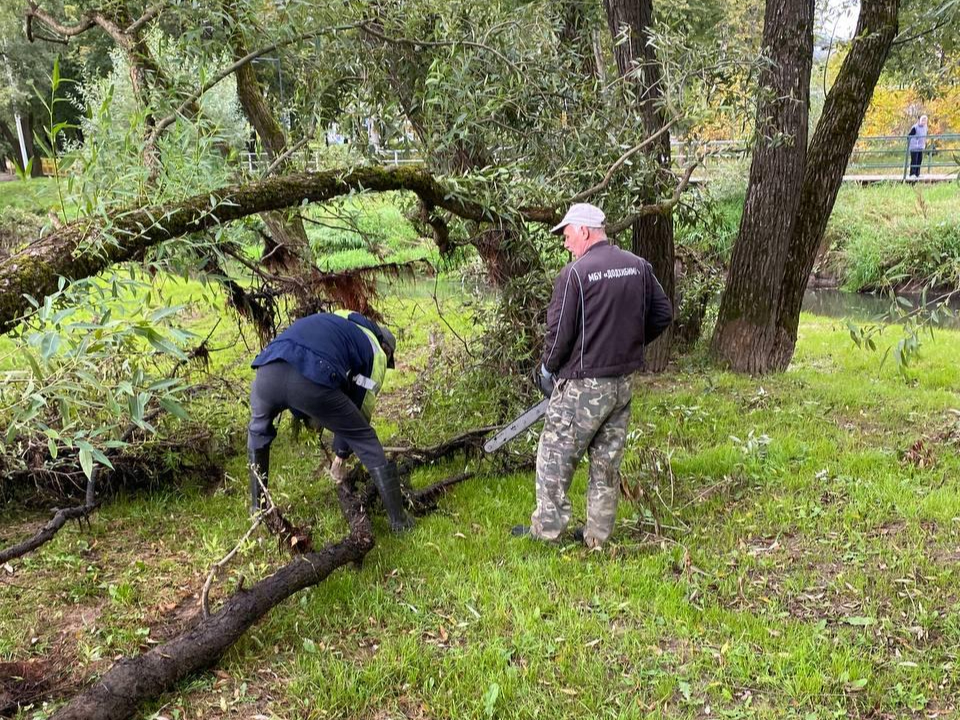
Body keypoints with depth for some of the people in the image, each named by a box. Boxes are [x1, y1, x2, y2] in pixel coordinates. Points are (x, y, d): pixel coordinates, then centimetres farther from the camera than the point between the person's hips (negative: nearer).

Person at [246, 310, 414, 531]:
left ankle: (258, 509, 41)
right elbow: (360, 409, 26)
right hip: (312, 379, -4)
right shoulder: (376, 352, 26)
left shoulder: (339, 320, 40)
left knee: (258, 431, 37)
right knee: (366, 441, 16)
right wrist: (341, 455, 38)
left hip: (269, 369, 5)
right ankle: (399, 520, 19)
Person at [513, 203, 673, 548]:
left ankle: (548, 527, 17)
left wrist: (548, 369, 2)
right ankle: (599, 533, 23)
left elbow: (559, 332, -15)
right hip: (623, 383, 6)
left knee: (555, 457, 9)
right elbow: (663, 315, 10)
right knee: (607, 461, 15)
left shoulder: (575, 273, -15)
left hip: (582, 386, -6)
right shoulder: (640, 267, 4)